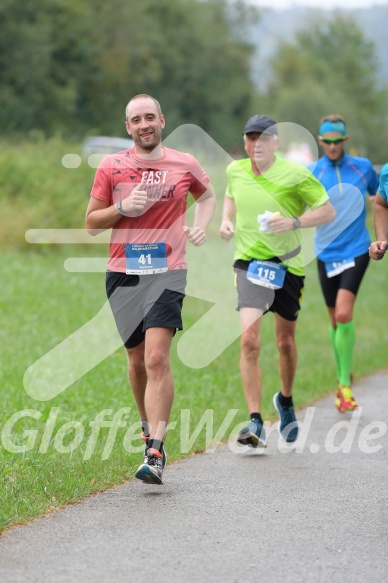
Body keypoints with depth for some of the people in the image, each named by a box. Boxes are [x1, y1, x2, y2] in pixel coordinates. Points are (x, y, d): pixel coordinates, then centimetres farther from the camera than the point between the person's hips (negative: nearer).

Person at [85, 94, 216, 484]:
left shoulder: (185, 165, 5)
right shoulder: (111, 167, 4)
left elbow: (207, 195, 26)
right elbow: (91, 223, 8)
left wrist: (201, 226, 7)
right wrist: (122, 208, -10)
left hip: (167, 273, -2)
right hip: (123, 273, 2)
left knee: (157, 357, -17)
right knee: (137, 359, 11)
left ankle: (156, 453, -19)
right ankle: (148, 428, 37)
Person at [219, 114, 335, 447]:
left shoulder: (295, 174, -11)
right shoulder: (235, 171, 0)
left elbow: (328, 211, -6)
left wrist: (294, 222, -21)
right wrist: (226, 219, 4)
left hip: (288, 265, -1)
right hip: (250, 261, 1)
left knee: (286, 342, 12)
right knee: (249, 340, -17)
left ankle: (286, 400, 42)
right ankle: (256, 423, -17)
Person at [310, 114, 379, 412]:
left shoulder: (363, 167, 2)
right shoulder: (311, 173, -1)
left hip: (356, 251, -1)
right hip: (327, 254, 1)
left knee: (344, 313, -18)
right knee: (336, 320, 9)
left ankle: (345, 384, -12)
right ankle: (344, 376, 30)